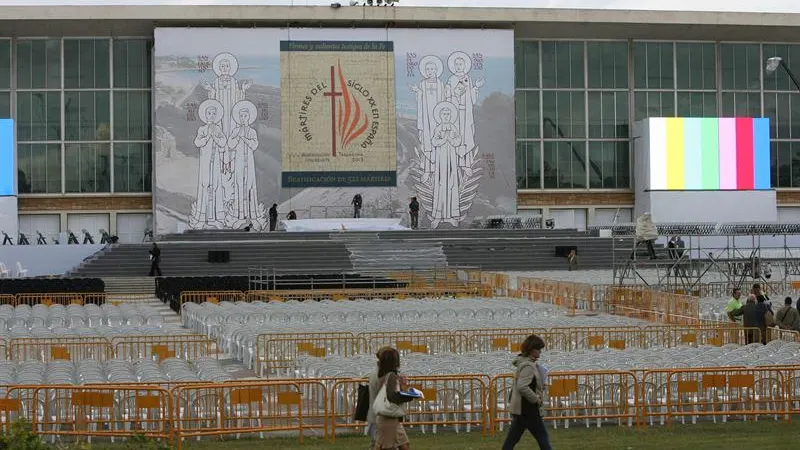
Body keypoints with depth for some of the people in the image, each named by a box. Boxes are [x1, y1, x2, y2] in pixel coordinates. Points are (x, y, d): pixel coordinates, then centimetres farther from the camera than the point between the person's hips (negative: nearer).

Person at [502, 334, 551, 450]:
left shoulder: (524, 363, 14)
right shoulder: (528, 366, -17)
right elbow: (522, 387, -28)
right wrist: (536, 399, -17)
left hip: (520, 409, 9)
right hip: (528, 410, -9)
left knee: (511, 439, 7)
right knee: (542, 436, 1)